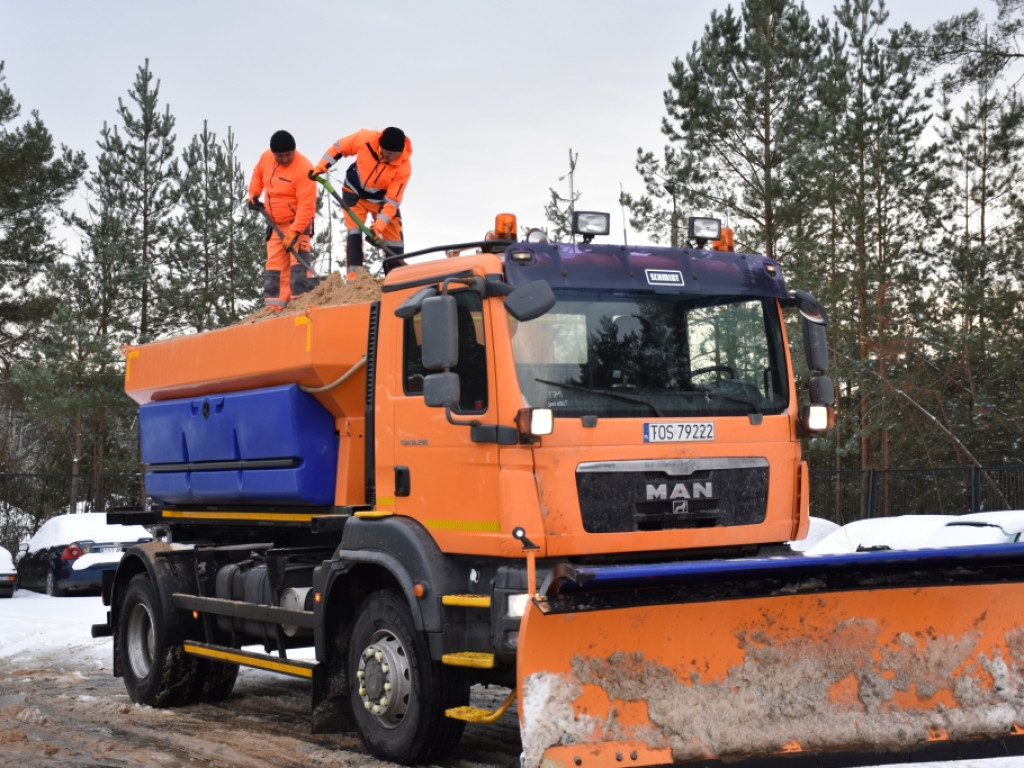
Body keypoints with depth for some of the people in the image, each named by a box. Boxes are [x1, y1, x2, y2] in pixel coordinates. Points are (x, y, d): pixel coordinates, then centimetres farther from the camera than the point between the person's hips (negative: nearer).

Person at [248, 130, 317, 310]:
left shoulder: (303, 168, -24)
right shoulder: (266, 157, -3)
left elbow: (306, 205, -28)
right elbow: (258, 173, 23)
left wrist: (294, 232, -32)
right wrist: (253, 193, 10)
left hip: (298, 223, -7)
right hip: (276, 225, 7)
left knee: (298, 263, -17)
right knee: (274, 266, 6)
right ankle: (274, 307, 9)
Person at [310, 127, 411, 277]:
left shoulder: (404, 168, -31)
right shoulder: (366, 138, -30)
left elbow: (392, 201, -27)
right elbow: (338, 148, -12)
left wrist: (378, 227, -34)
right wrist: (320, 167, -13)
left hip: (382, 199, 0)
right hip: (355, 192, 0)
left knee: (395, 238, -4)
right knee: (354, 232, -12)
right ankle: (354, 277, -14)